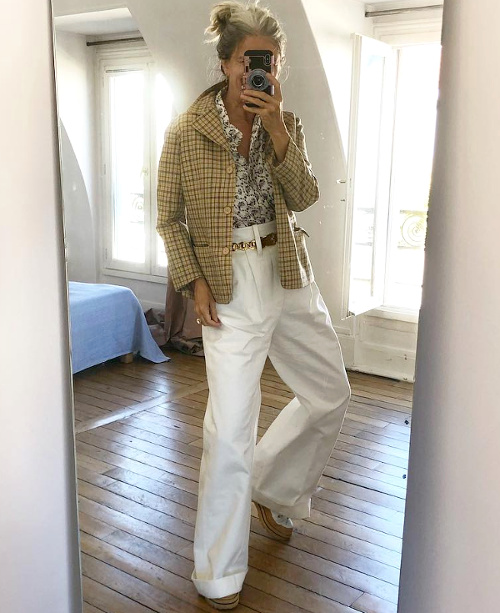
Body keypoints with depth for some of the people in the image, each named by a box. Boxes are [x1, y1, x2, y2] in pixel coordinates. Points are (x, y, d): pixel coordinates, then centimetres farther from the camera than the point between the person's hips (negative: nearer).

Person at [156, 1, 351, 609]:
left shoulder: (285, 122, 5)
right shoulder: (186, 131, -7)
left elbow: (305, 197, -7)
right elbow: (170, 218, -2)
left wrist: (277, 133, -18)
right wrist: (193, 282, -11)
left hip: (289, 277, 6)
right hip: (230, 287, -5)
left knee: (331, 394, 13)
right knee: (230, 429, -8)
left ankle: (271, 489, 37)